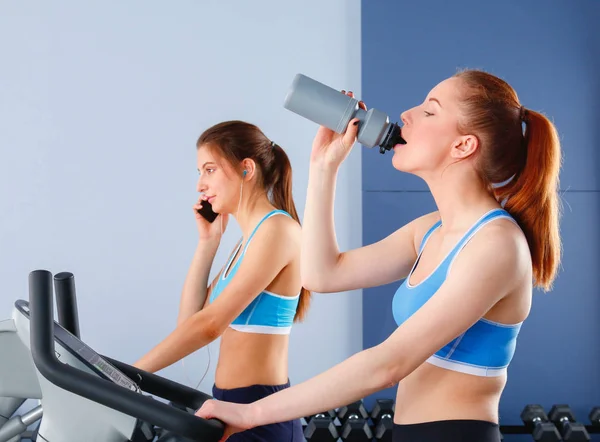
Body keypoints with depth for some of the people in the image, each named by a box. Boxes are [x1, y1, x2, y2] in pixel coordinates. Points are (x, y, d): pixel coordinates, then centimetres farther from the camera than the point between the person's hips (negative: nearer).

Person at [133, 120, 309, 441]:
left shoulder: (277, 229, -16)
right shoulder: (251, 237, 13)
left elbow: (210, 324, -22)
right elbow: (191, 320, 12)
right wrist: (208, 241, 9)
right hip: (232, 405, 9)